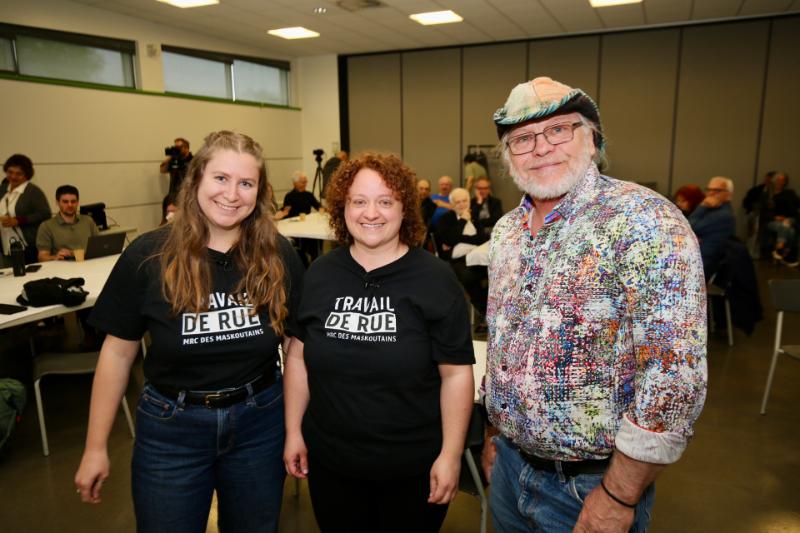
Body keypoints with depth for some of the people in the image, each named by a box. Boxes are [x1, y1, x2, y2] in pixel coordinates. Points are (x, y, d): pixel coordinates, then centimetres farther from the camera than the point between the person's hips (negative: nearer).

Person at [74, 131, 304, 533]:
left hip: (261, 423, 2)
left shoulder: (277, 256, -10)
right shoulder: (148, 257, -12)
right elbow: (118, 351, -4)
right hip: (171, 429, -1)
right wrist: (96, 447, 0)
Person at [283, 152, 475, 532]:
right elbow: (298, 356, 5)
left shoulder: (435, 279, -11)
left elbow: (456, 373, -9)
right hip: (328, 460, 3)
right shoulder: (318, 275, -1)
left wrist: (451, 454, -10)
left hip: (414, 466, -2)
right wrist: (293, 431, 5)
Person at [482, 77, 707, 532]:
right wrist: (497, 433, 15)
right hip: (510, 465, 7)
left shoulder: (646, 221, -20)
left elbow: (674, 378, -23)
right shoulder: (506, 230, 3)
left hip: (589, 485, -6)